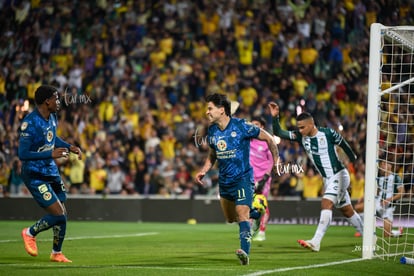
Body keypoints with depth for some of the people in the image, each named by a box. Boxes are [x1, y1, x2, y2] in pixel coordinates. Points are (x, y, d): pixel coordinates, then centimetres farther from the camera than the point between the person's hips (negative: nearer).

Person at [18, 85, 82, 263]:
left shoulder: (52, 118, 5)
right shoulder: (30, 123, -23)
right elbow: (23, 154, -24)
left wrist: (70, 147, 10)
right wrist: (51, 154, -29)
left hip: (51, 172, 8)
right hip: (35, 176, -8)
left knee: (62, 215, 10)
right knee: (58, 214, -13)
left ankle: (56, 253, 29)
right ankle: (30, 233, 14)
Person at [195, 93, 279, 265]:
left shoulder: (241, 126, -15)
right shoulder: (212, 131, 3)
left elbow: (268, 138, -4)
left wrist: (276, 160, -5)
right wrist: (203, 171, 2)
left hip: (243, 178, -7)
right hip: (224, 180, 7)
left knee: (242, 214, -23)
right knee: (230, 218, 17)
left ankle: (245, 252, -30)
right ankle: (255, 214, 45)